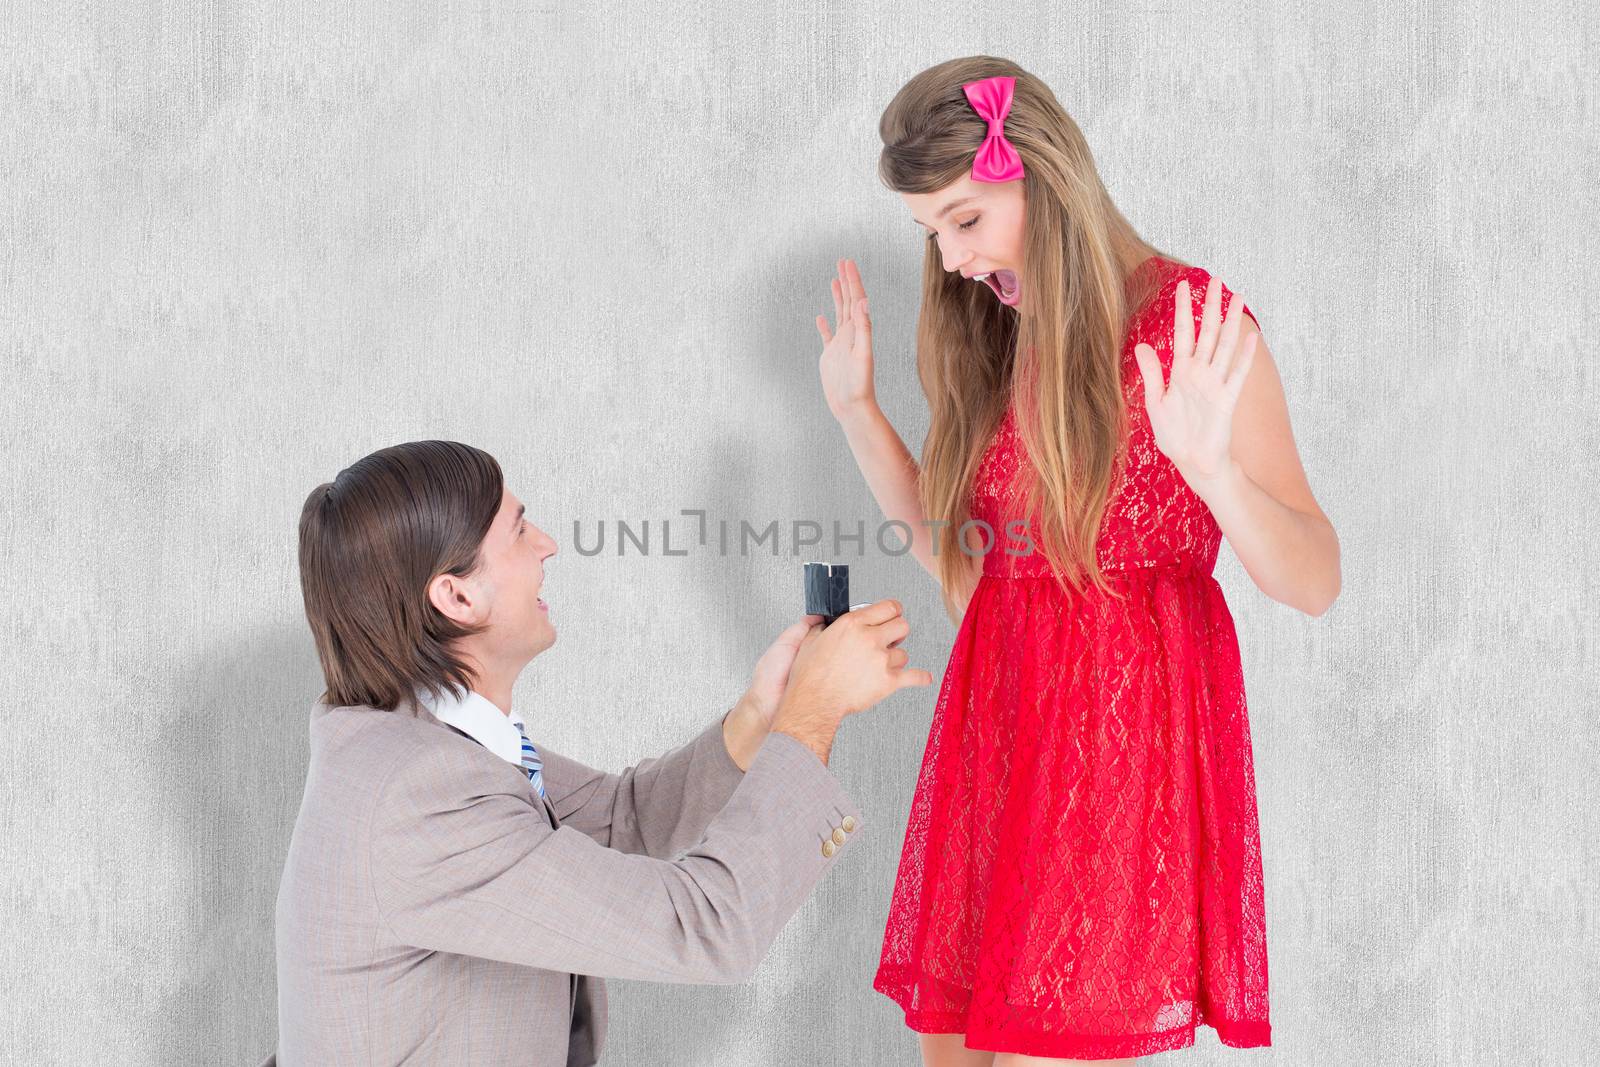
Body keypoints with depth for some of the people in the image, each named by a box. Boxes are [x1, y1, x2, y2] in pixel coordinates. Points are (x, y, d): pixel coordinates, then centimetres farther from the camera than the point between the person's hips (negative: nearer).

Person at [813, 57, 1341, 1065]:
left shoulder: (1193, 322, -9)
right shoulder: (991, 343, 10)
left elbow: (1316, 583, -12)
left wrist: (1212, 463, -30)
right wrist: (858, 411, 10)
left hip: (1130, 728, -6)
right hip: (999, 717, 6)